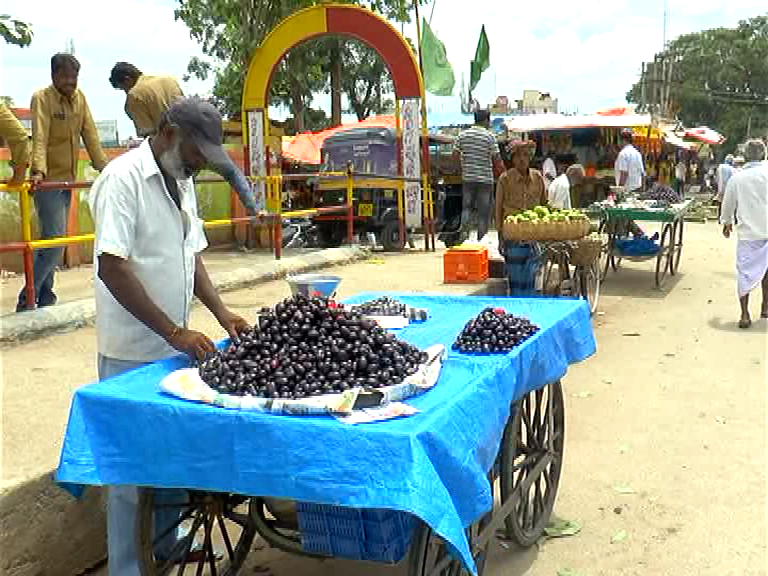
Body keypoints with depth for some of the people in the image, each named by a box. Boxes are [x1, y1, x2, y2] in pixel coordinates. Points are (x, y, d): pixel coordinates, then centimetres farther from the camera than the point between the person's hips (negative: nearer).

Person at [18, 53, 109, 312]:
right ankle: (27, 300, -2)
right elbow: (39, 138, -22)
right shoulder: (42, 97, -11)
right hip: (48, 180, -7)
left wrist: (104, 168, 0)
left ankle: (45, 299, 21)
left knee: (52, 241, 12)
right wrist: (38, 171, -35)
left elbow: (90, 136, 6)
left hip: (67, 180, 7)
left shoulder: (79, 98, 8)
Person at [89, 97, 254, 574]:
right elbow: (112, 268, -22)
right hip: (133, 352, -8)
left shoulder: (182, 182, 10)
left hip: (174, 347, 8)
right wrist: (175, 332, -22)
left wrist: (221, 312, 3)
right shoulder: (123, 178, -16)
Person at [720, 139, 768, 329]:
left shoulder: (736, 178, -3)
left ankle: (745, 314, -5)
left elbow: (728, 204, 9)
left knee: (746, 272, 3)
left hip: (748, 233, 0)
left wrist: (727, 222, 27)